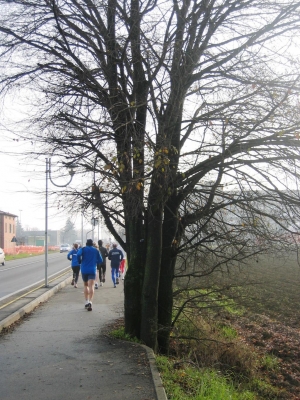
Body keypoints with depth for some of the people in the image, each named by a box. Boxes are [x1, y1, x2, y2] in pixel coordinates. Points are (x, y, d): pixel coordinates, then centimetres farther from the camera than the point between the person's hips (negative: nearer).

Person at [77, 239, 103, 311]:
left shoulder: (83, 249, 4)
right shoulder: (96, 250, 9)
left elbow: (78, 255, -16)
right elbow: (100, 260, 8)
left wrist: (80, 262, 2)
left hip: (84, 270, 1)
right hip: (92, 270, 0)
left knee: (86, 286, 18)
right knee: (91, 287, -10)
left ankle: (87, 302, 17)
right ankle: (90, 302, -27)